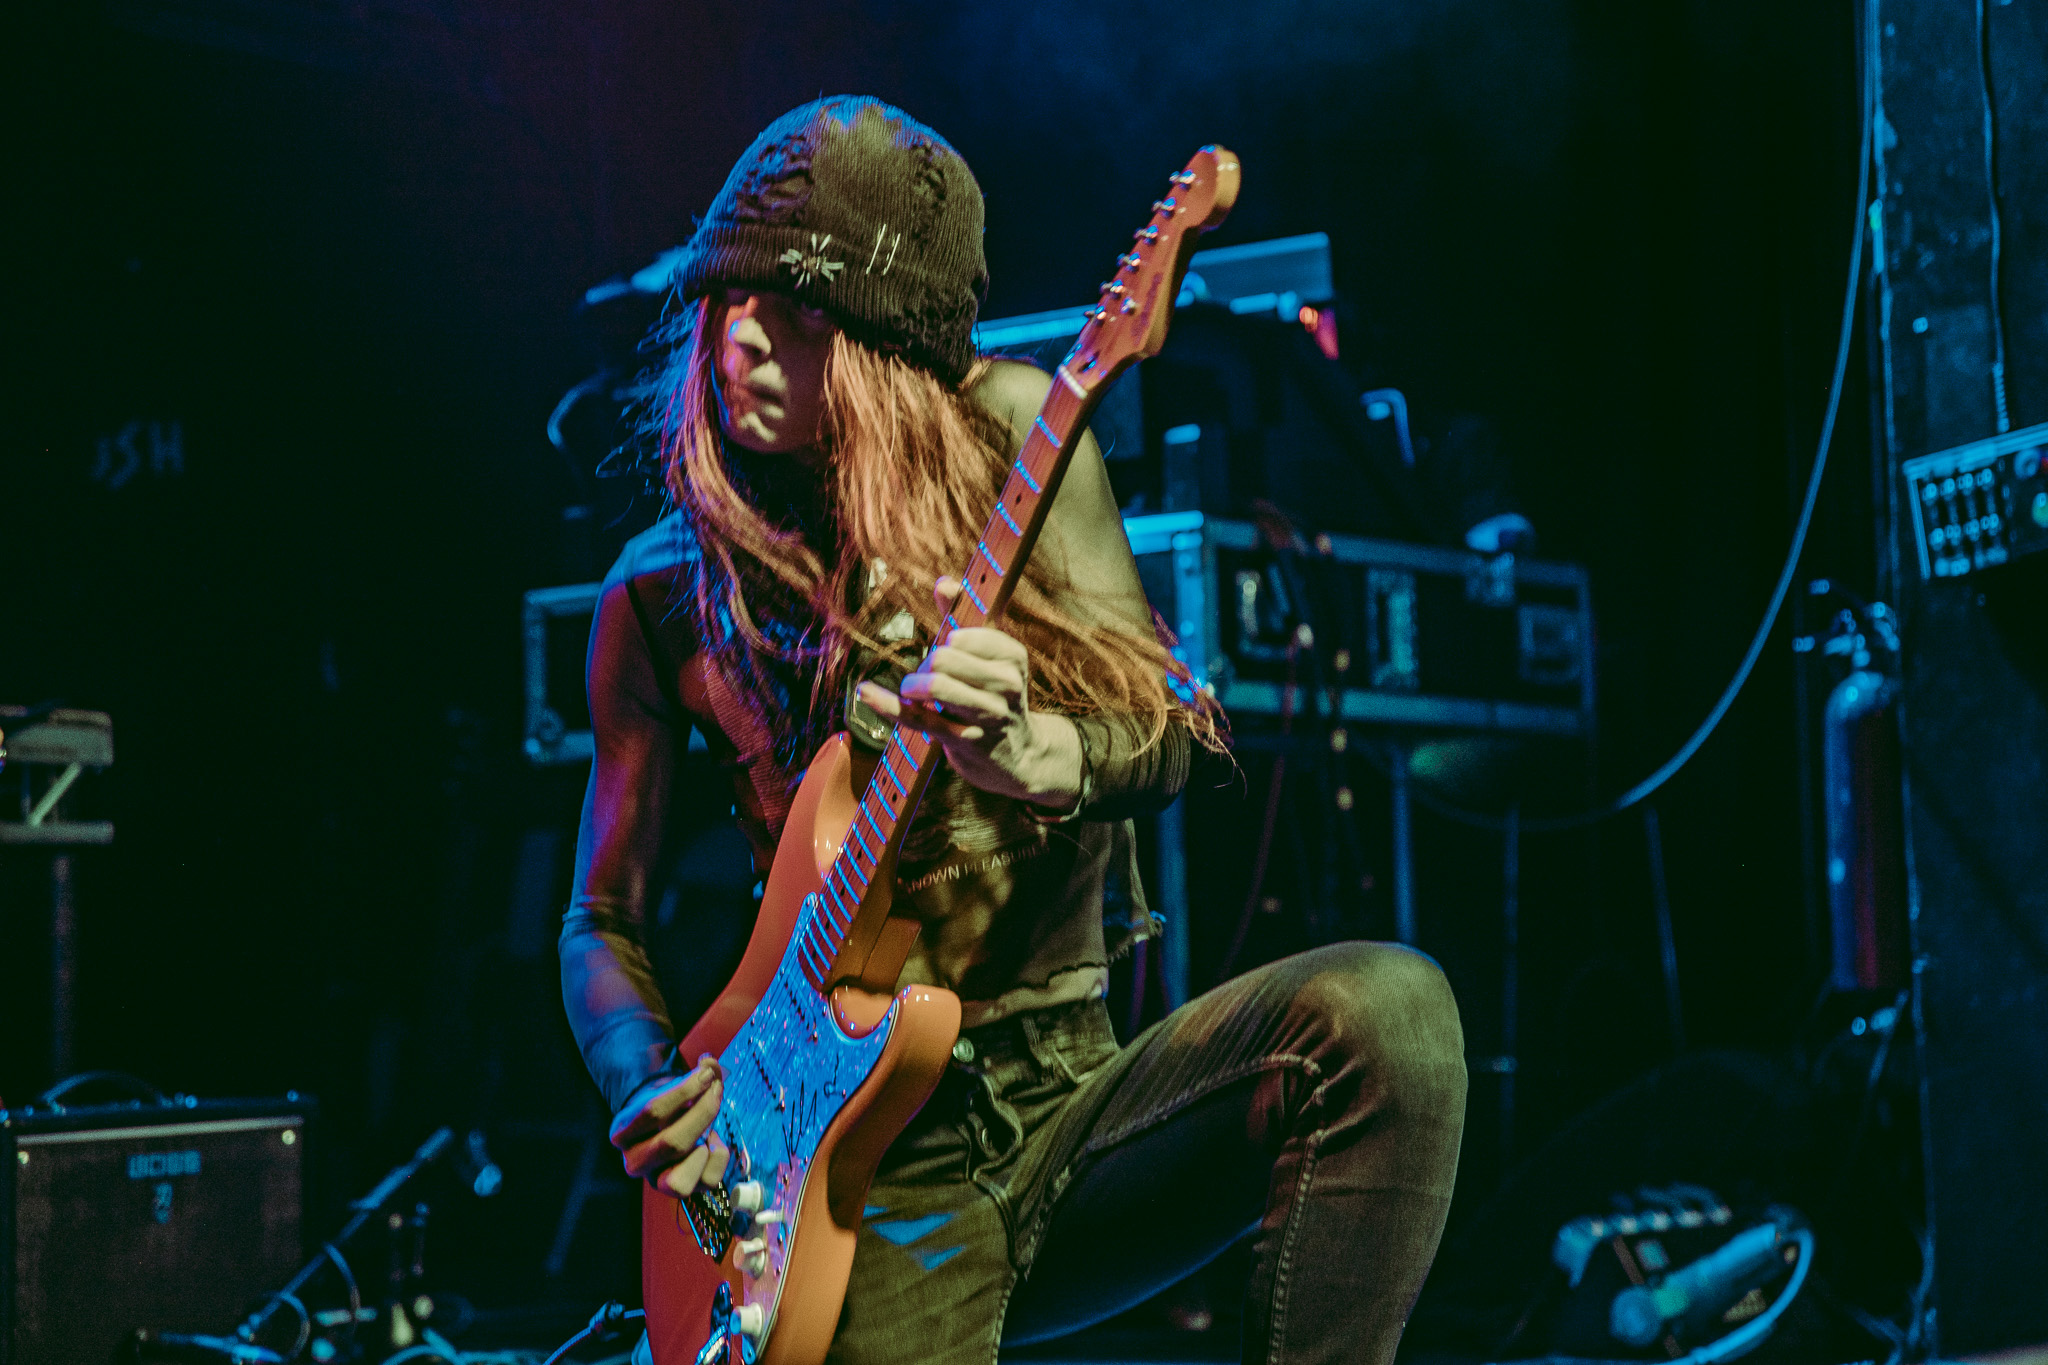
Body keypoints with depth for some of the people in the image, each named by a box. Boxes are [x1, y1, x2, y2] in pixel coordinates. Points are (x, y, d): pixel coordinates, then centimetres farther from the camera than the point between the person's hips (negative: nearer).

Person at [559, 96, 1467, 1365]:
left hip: (1079, 1097, 1)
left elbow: (1172, 724, -6)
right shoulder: (664, 593, 4)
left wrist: (1032, 760, -29)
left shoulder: (1007, 433, 1)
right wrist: (651, 1093, -7)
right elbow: (605, 922, 13)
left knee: (1385, 1008, -28)